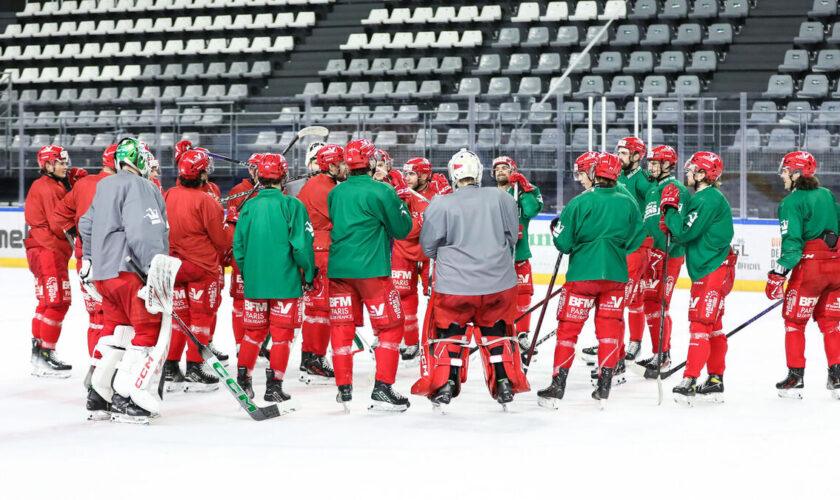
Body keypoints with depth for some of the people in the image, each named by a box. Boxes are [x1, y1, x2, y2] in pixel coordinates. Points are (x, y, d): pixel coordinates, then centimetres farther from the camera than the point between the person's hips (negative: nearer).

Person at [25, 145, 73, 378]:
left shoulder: (59, 188, 18)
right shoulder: (40, 187, -12)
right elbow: (36, 223, -18)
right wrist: (55, 247, -21)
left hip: (58, 252, 10)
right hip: (44, 252, -10)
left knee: (47, 302, 16)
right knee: (58, 302, -12)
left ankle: (38, 349, 25)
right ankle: (44, 358, -11)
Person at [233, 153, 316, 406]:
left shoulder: (248, 207, 2)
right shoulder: (292, 205, -9)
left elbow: (238, 247, 6)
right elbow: (302, 245, -11)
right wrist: (309, 274, 2)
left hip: (254, 281, 4)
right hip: (285, 281, -3)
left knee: (253, 331, 16)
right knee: (282, 333, 4)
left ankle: (243, 381, 17)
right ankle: (273, 386, 3)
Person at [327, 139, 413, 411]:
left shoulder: (335, 192, 7)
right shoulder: (381, 191, -10)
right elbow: (402, 229, -4)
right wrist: (401, 206, 15)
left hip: (338, 268, 5)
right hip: (371, 269, -5)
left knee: (341, 327, 11)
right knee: (391, 326, 5)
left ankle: (344, 389, 12)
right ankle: (382, 390, -1)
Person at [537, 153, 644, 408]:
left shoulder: (580, 202, -9)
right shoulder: (628, 204, 3)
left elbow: (564, 243, -7)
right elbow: (635, 242, 11)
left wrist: (555, 228, 13)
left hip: (582, 273, -3)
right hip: (616, 274, 3)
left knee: (568, 328, 3)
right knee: (609, 328, 11)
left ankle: (558, 386, 0)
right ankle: (604, 386, 11)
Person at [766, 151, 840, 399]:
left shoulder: (792, 202, -8)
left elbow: (791, 242, -15)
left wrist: (778, 274, -14)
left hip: (810, 266, -6)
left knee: (794, 321, 7)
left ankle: (795, 378, 6)